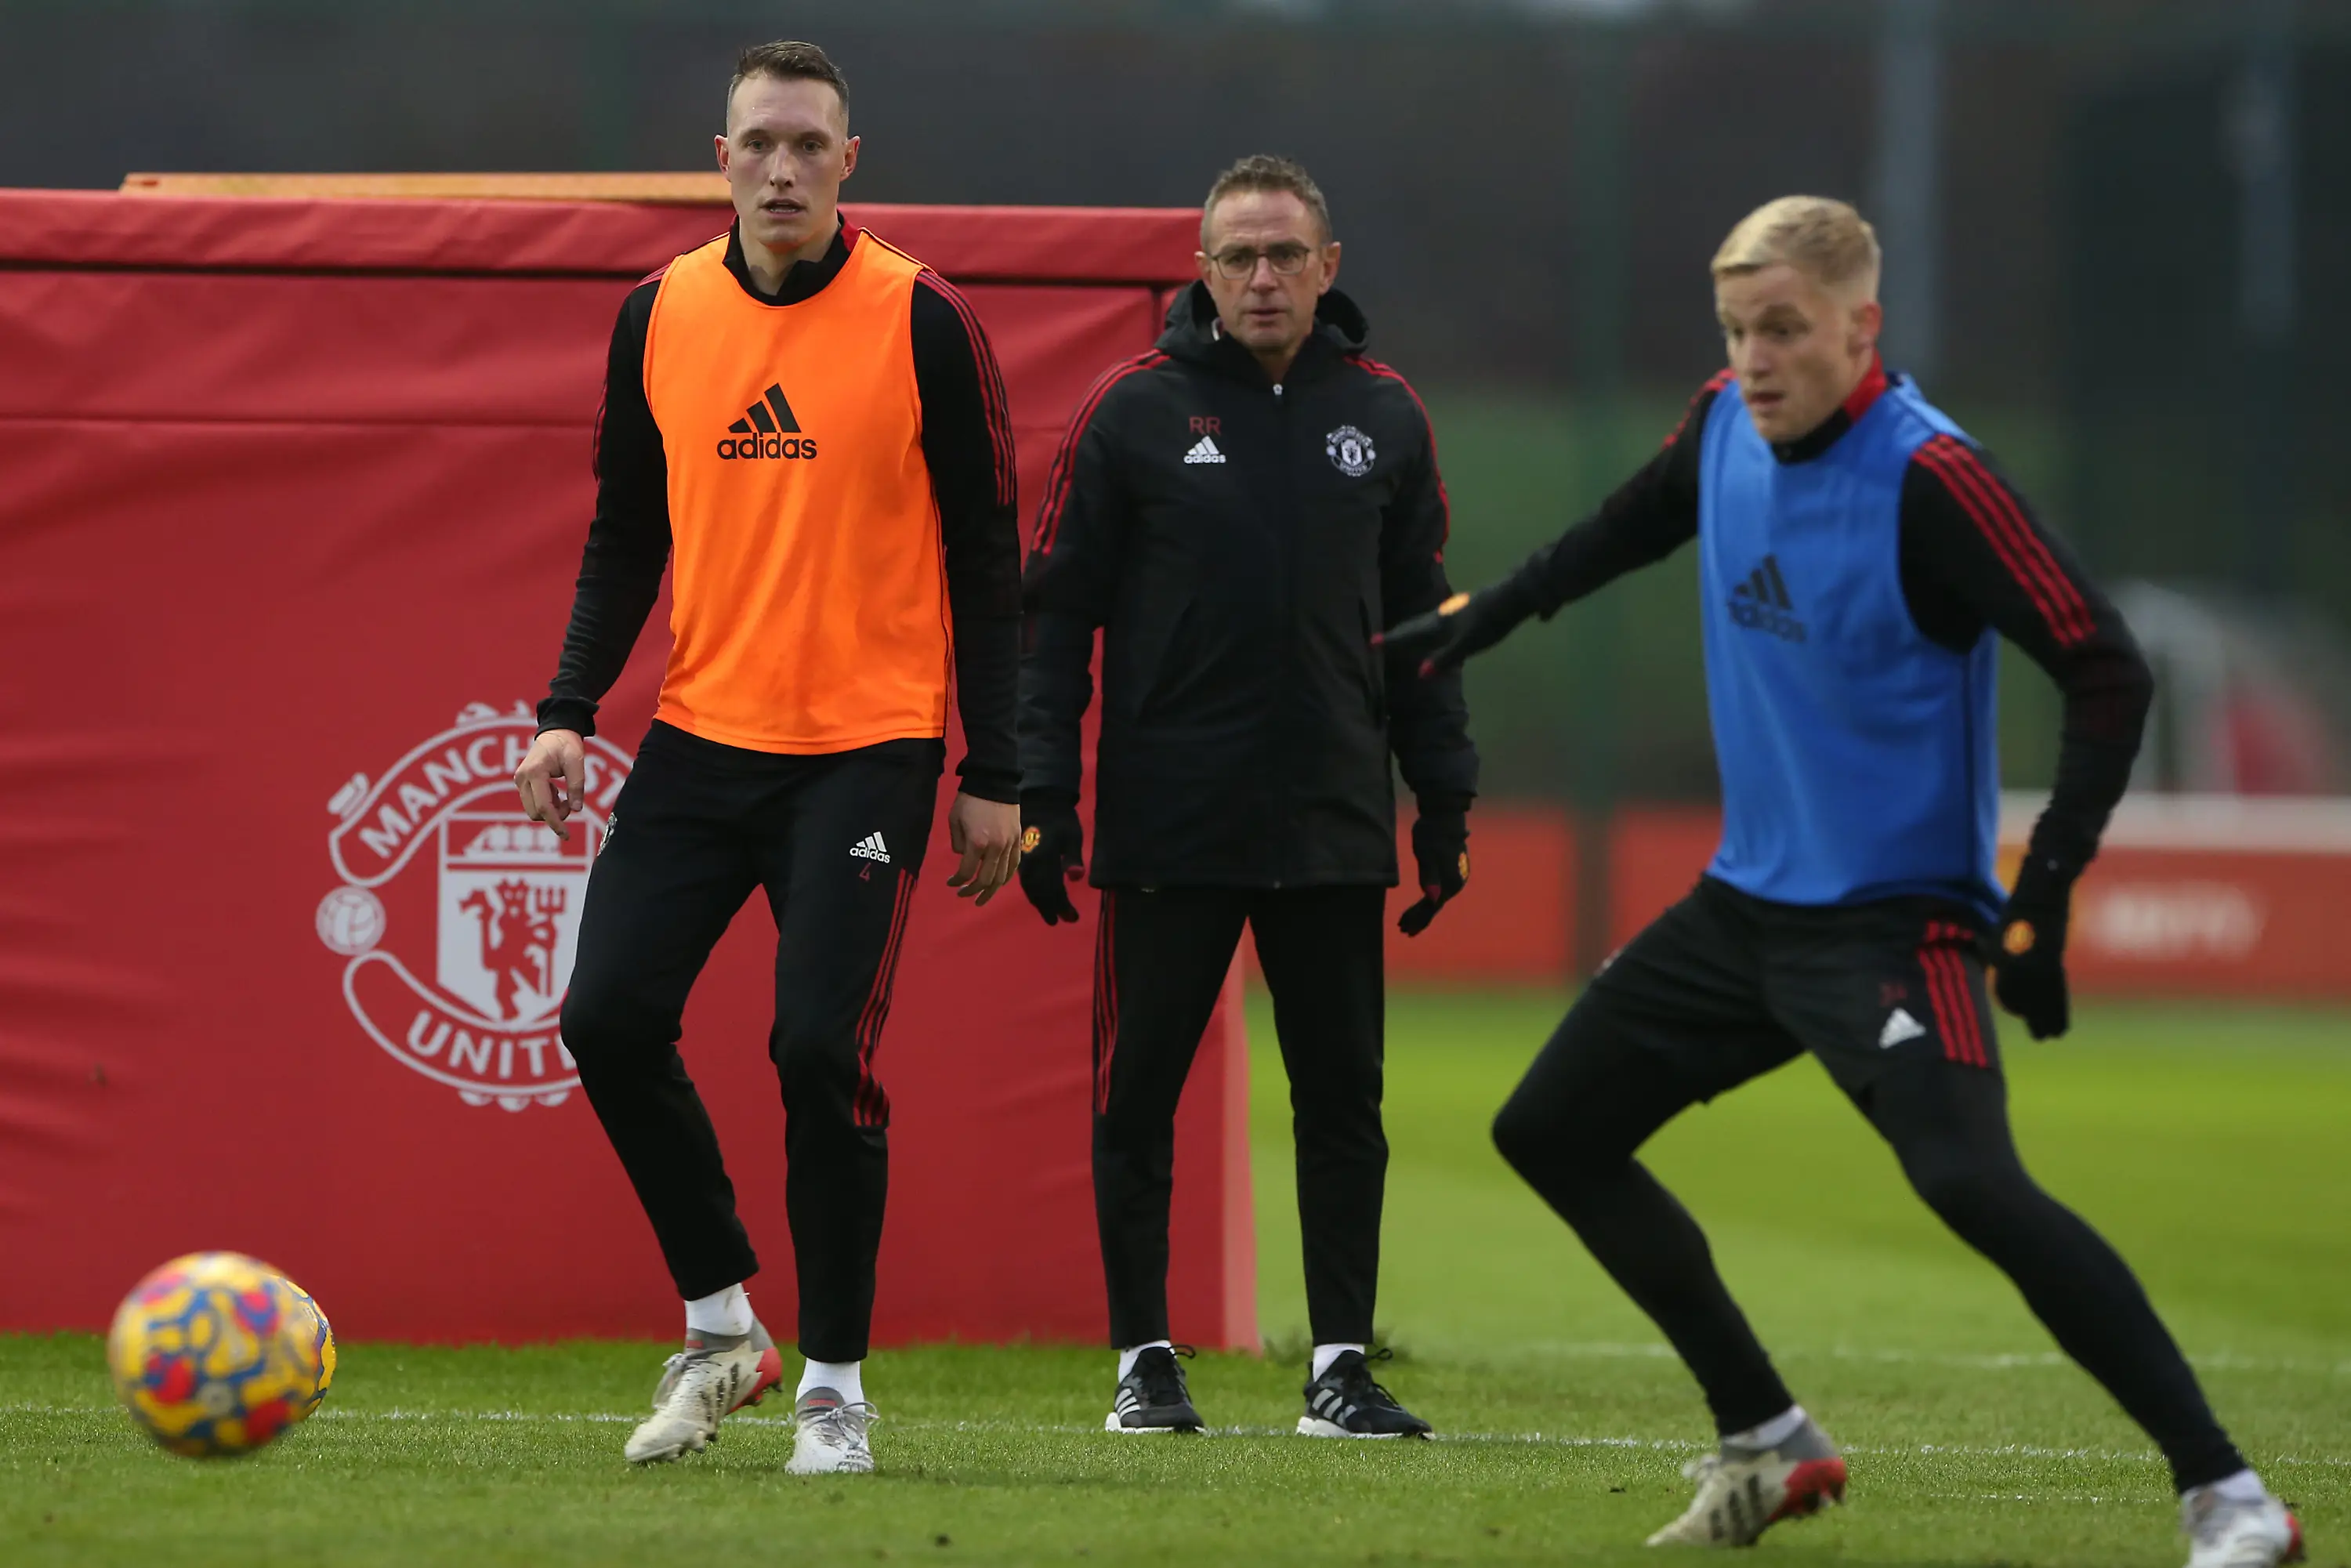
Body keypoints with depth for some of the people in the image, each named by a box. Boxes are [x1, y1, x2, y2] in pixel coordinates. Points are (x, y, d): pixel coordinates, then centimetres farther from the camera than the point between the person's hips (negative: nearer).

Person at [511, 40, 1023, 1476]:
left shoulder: (922, 324, -6)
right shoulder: (662, 317, 5)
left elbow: (987, 554, -2)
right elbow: (627, 535, 14)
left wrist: (994, 778, -4)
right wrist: (571, 709, 1)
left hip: (867, 749, -4)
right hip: (703, 737, 4)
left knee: (822, 1048, -12)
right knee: (611, 1016, -5)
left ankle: (836, 1382, 3)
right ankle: (720, 1327, 14)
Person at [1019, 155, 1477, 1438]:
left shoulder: (1383, 418, 8)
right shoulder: (1134, 411, -1)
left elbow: (1421, 617, 14)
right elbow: (1056, 608, 0)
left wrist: (1445, 799, 9)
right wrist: (1041, 790, -6)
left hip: (1334, 825, 2)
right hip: (1166, 824, -2)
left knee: (1342, 1094, 2)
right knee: (1138, 1092, 2)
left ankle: (1341, 1366, 8)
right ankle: (1143, 1358, 11)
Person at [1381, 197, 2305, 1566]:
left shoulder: (1929, 480, -21)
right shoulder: (1727, 429, 2)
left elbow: (2110, 673, -23)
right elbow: (1638, 521, 27)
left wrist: (2041, 901, -27)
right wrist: (1485, 617, 31)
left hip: (1893, 922, -9)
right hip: (1747, 905, 9)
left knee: (1974, 1185, -28)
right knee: (1549, 1133, 14)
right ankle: (1770, 1447, 25)